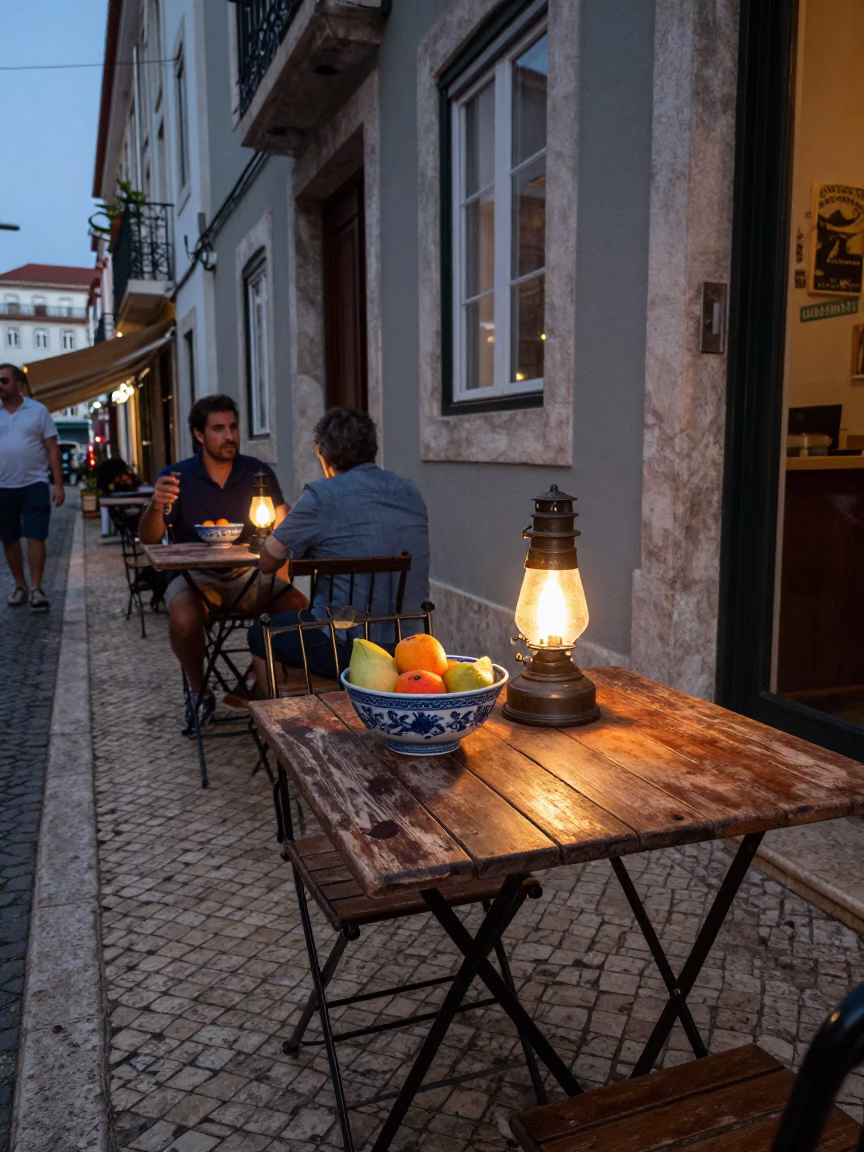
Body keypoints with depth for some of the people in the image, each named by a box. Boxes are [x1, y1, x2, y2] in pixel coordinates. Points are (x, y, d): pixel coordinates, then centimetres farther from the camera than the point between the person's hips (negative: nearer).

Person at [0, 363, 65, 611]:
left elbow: (52, 450, 0)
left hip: (34, 485, -3)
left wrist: (58, 484, -5)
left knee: (35, 537, -5)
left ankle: (36, 589, 1)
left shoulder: (38, 411, 0)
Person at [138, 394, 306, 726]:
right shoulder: (176, 476, 0)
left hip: (248, 574, 2)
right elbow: (149, 539, -8)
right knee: (184, 620, -34)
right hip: (195, 574, -1)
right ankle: (198, 692, -2)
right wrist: (156, 506, -29)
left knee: (300, 608, -26)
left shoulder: (258, 472, 4)